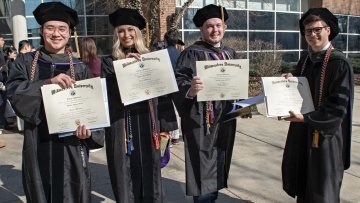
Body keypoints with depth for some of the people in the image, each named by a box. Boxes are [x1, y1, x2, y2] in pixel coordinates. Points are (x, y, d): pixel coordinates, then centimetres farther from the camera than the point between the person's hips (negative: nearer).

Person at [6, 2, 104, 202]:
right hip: (38, 146, 1)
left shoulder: (80, 68, 2)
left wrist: (88, 129, -20)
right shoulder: (26, 62, 5)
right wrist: (48, 82, -24)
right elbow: (14, 92, -10)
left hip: (71, 145, -1)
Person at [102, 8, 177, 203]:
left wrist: (165, 124, 1)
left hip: (147, 124, 1)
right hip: (121, 125, -1)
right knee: (126, 177, 6)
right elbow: (106, 93, -7)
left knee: (149, 173, 10)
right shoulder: (109, 62, 4)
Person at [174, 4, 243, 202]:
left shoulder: (230, 53, 11)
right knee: (204, 170, 0)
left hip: (225, 119, 7)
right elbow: (179, 82, -19)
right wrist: (190, 89, -40)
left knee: (218, 167, 18)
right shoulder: (191, 53, -9)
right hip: (202, 121, -6)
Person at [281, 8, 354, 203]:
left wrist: (305, 118, -22)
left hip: (326, 134, -6)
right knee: (302, 186, 18)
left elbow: (339, 107, -18)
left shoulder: (339, 63, -15)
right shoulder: (305, 60, 6)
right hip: (302, 133, 7)